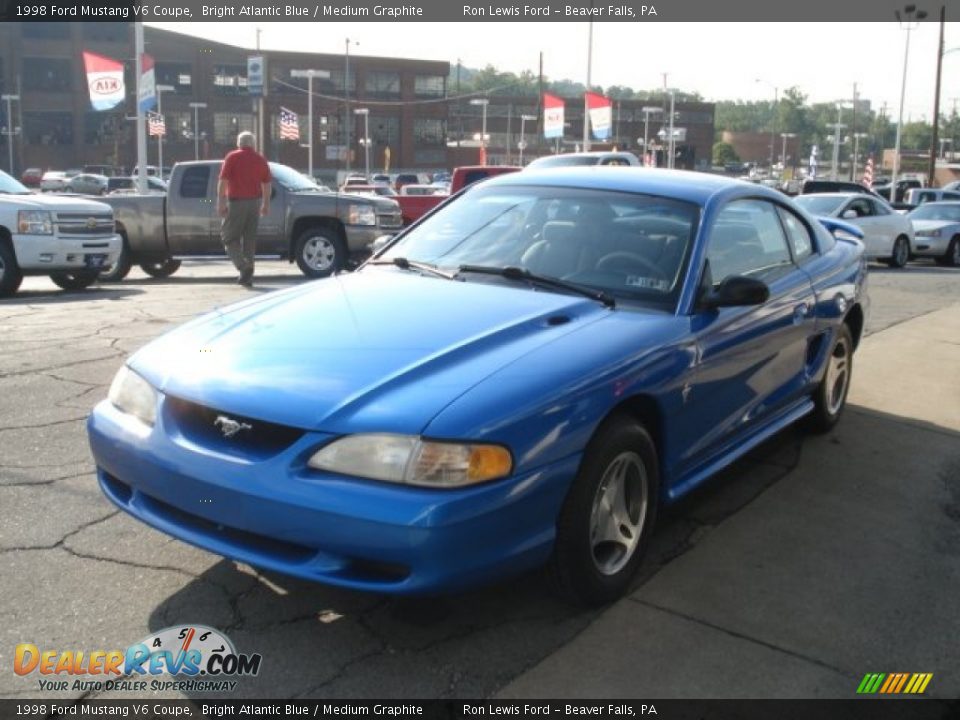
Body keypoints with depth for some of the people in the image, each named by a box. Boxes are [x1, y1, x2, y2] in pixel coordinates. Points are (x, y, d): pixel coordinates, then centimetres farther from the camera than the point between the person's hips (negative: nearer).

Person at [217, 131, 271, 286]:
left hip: (236, 201, -4)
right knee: (250, 238, 10)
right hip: (255, 201, 4)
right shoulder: (260, 159, 8)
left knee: (229, 236, 4)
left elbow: (223, 181, -11)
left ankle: (243, 266, -17)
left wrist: (220, 202, -10)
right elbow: (266, 184, 10)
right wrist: (266, 203, 18)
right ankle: (248, 276, 11)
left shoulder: (232, 157, -5)